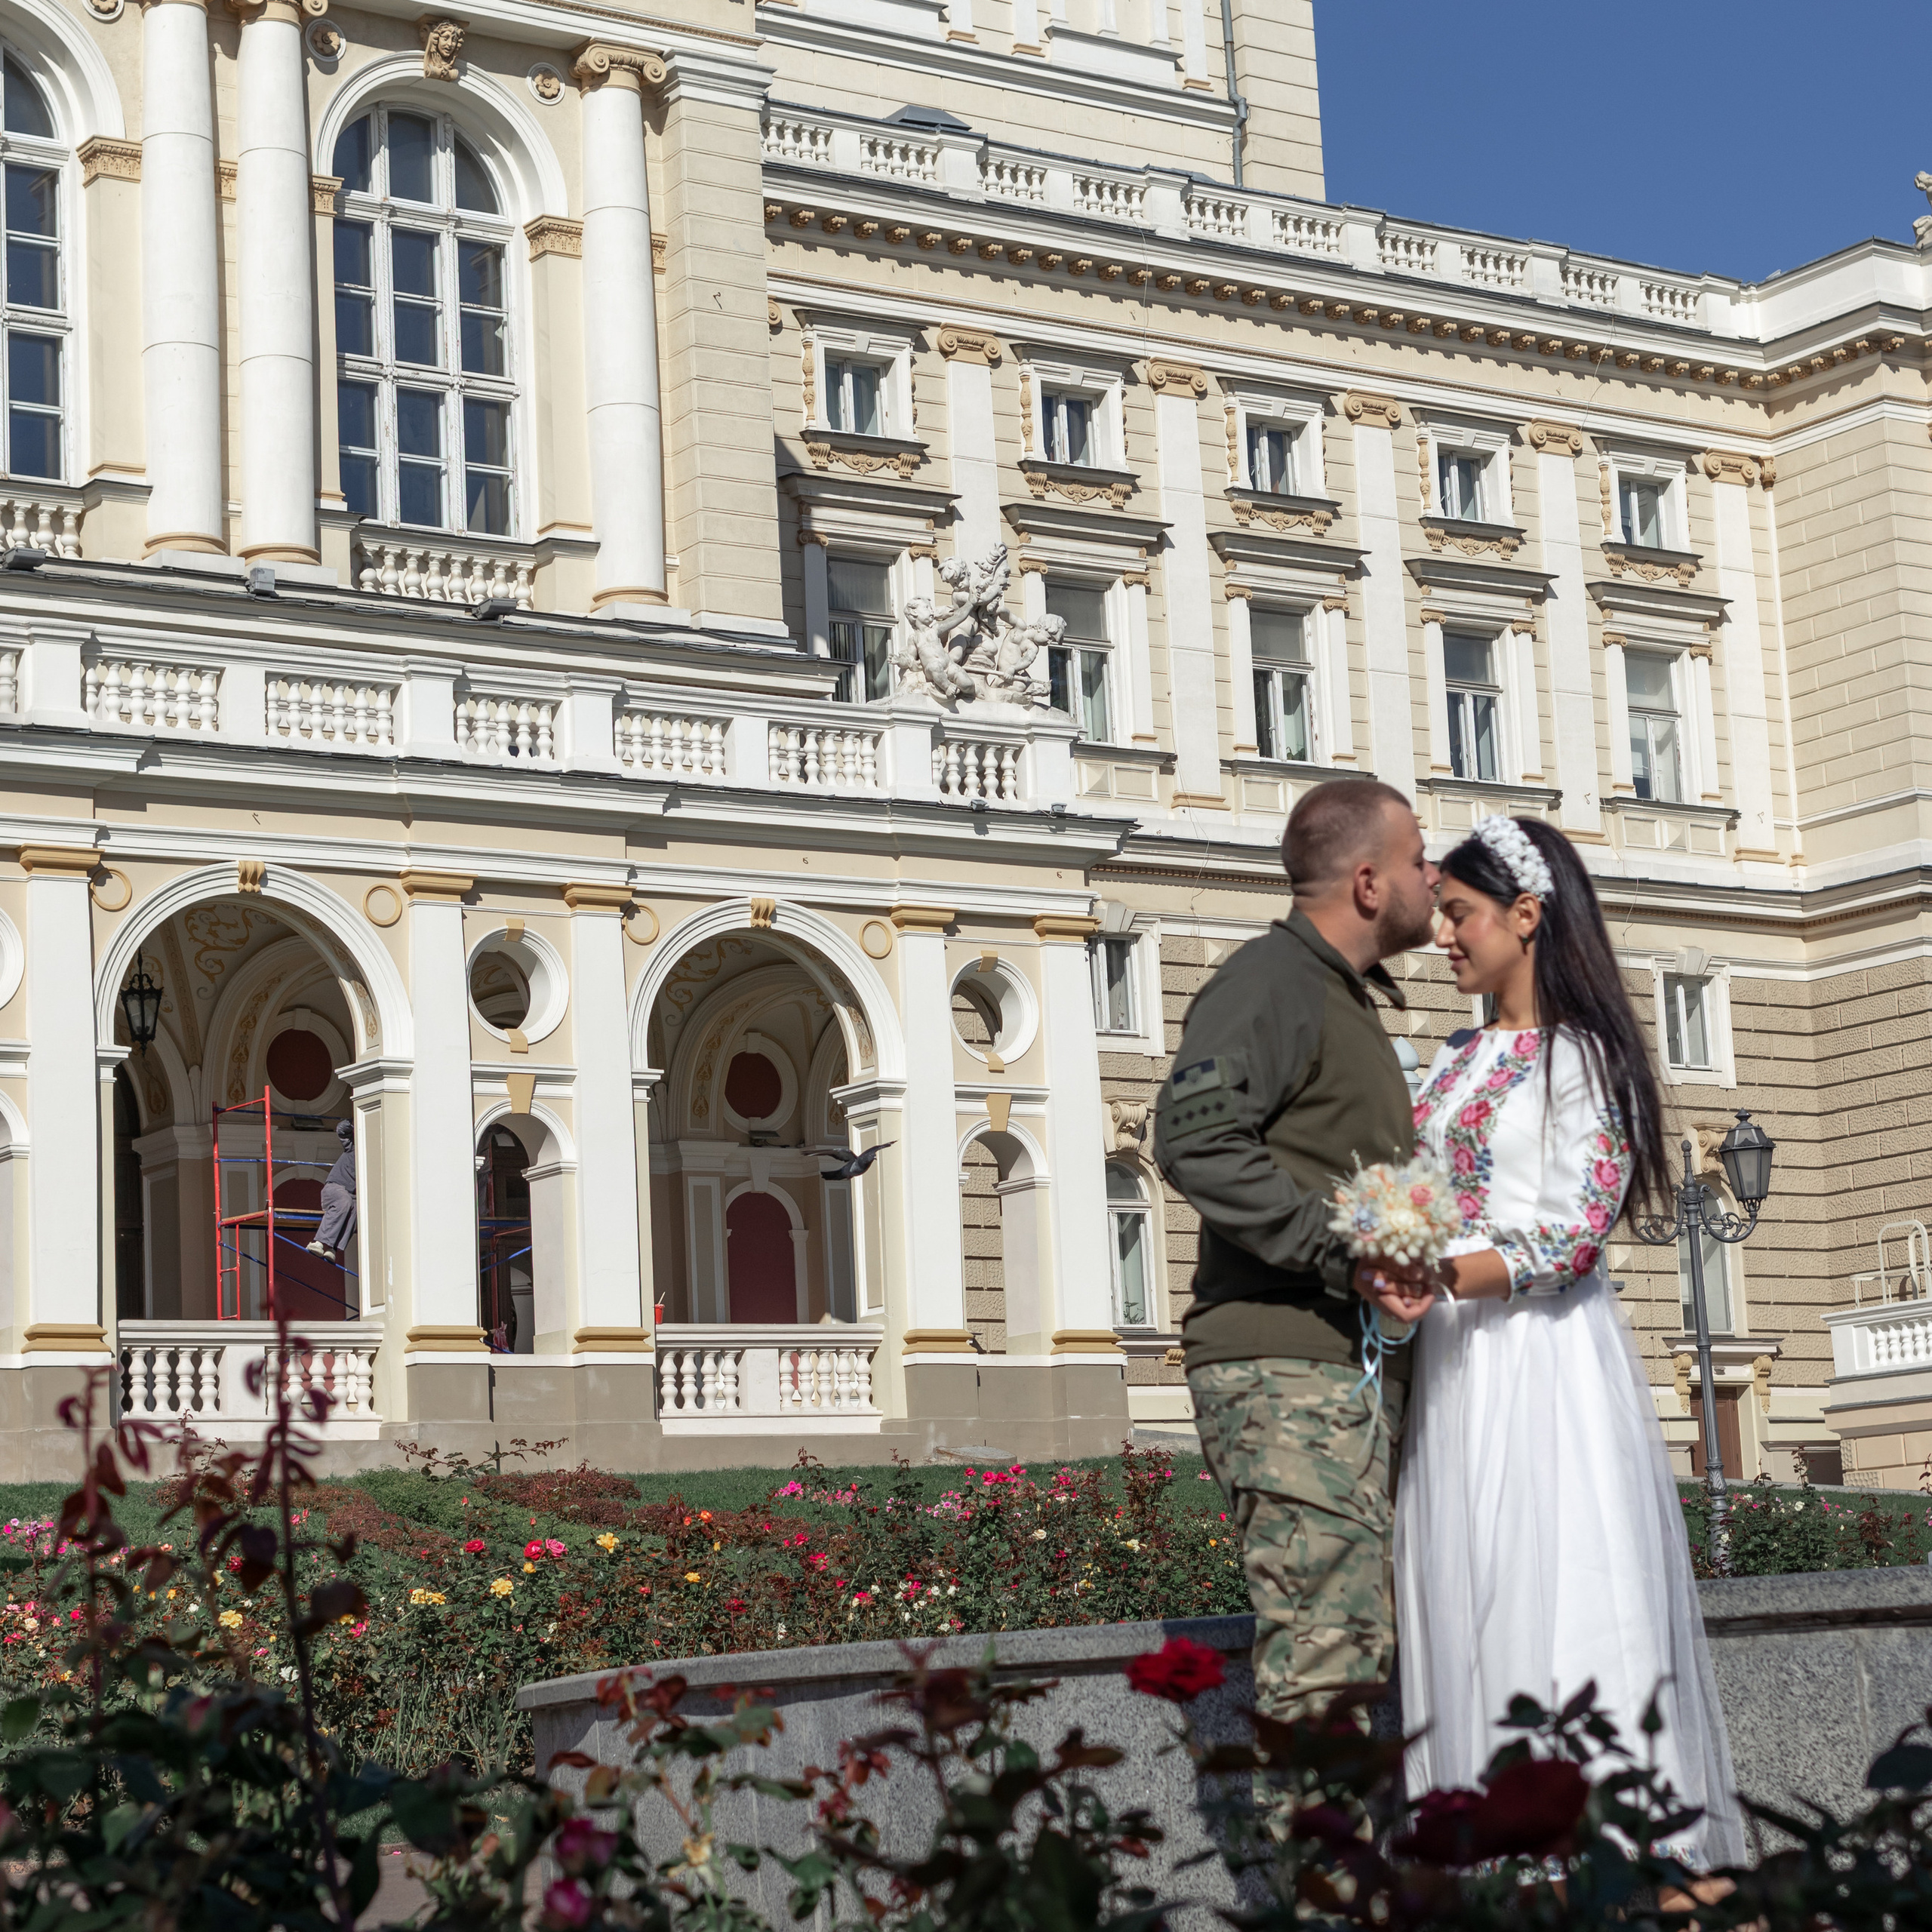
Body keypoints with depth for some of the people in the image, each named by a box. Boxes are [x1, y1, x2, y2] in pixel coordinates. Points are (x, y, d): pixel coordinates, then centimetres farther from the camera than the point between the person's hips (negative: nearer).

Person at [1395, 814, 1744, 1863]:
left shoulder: (1583, 1058, -4)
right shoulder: (1454, 1059, 18)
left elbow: (1573, 1237, -13)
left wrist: (1437, 1277, -23)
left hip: (1543, 1354, -7)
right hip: (1454, 1363, 7)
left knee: (1556, 1591, -9)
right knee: (1466, 1599, 2)